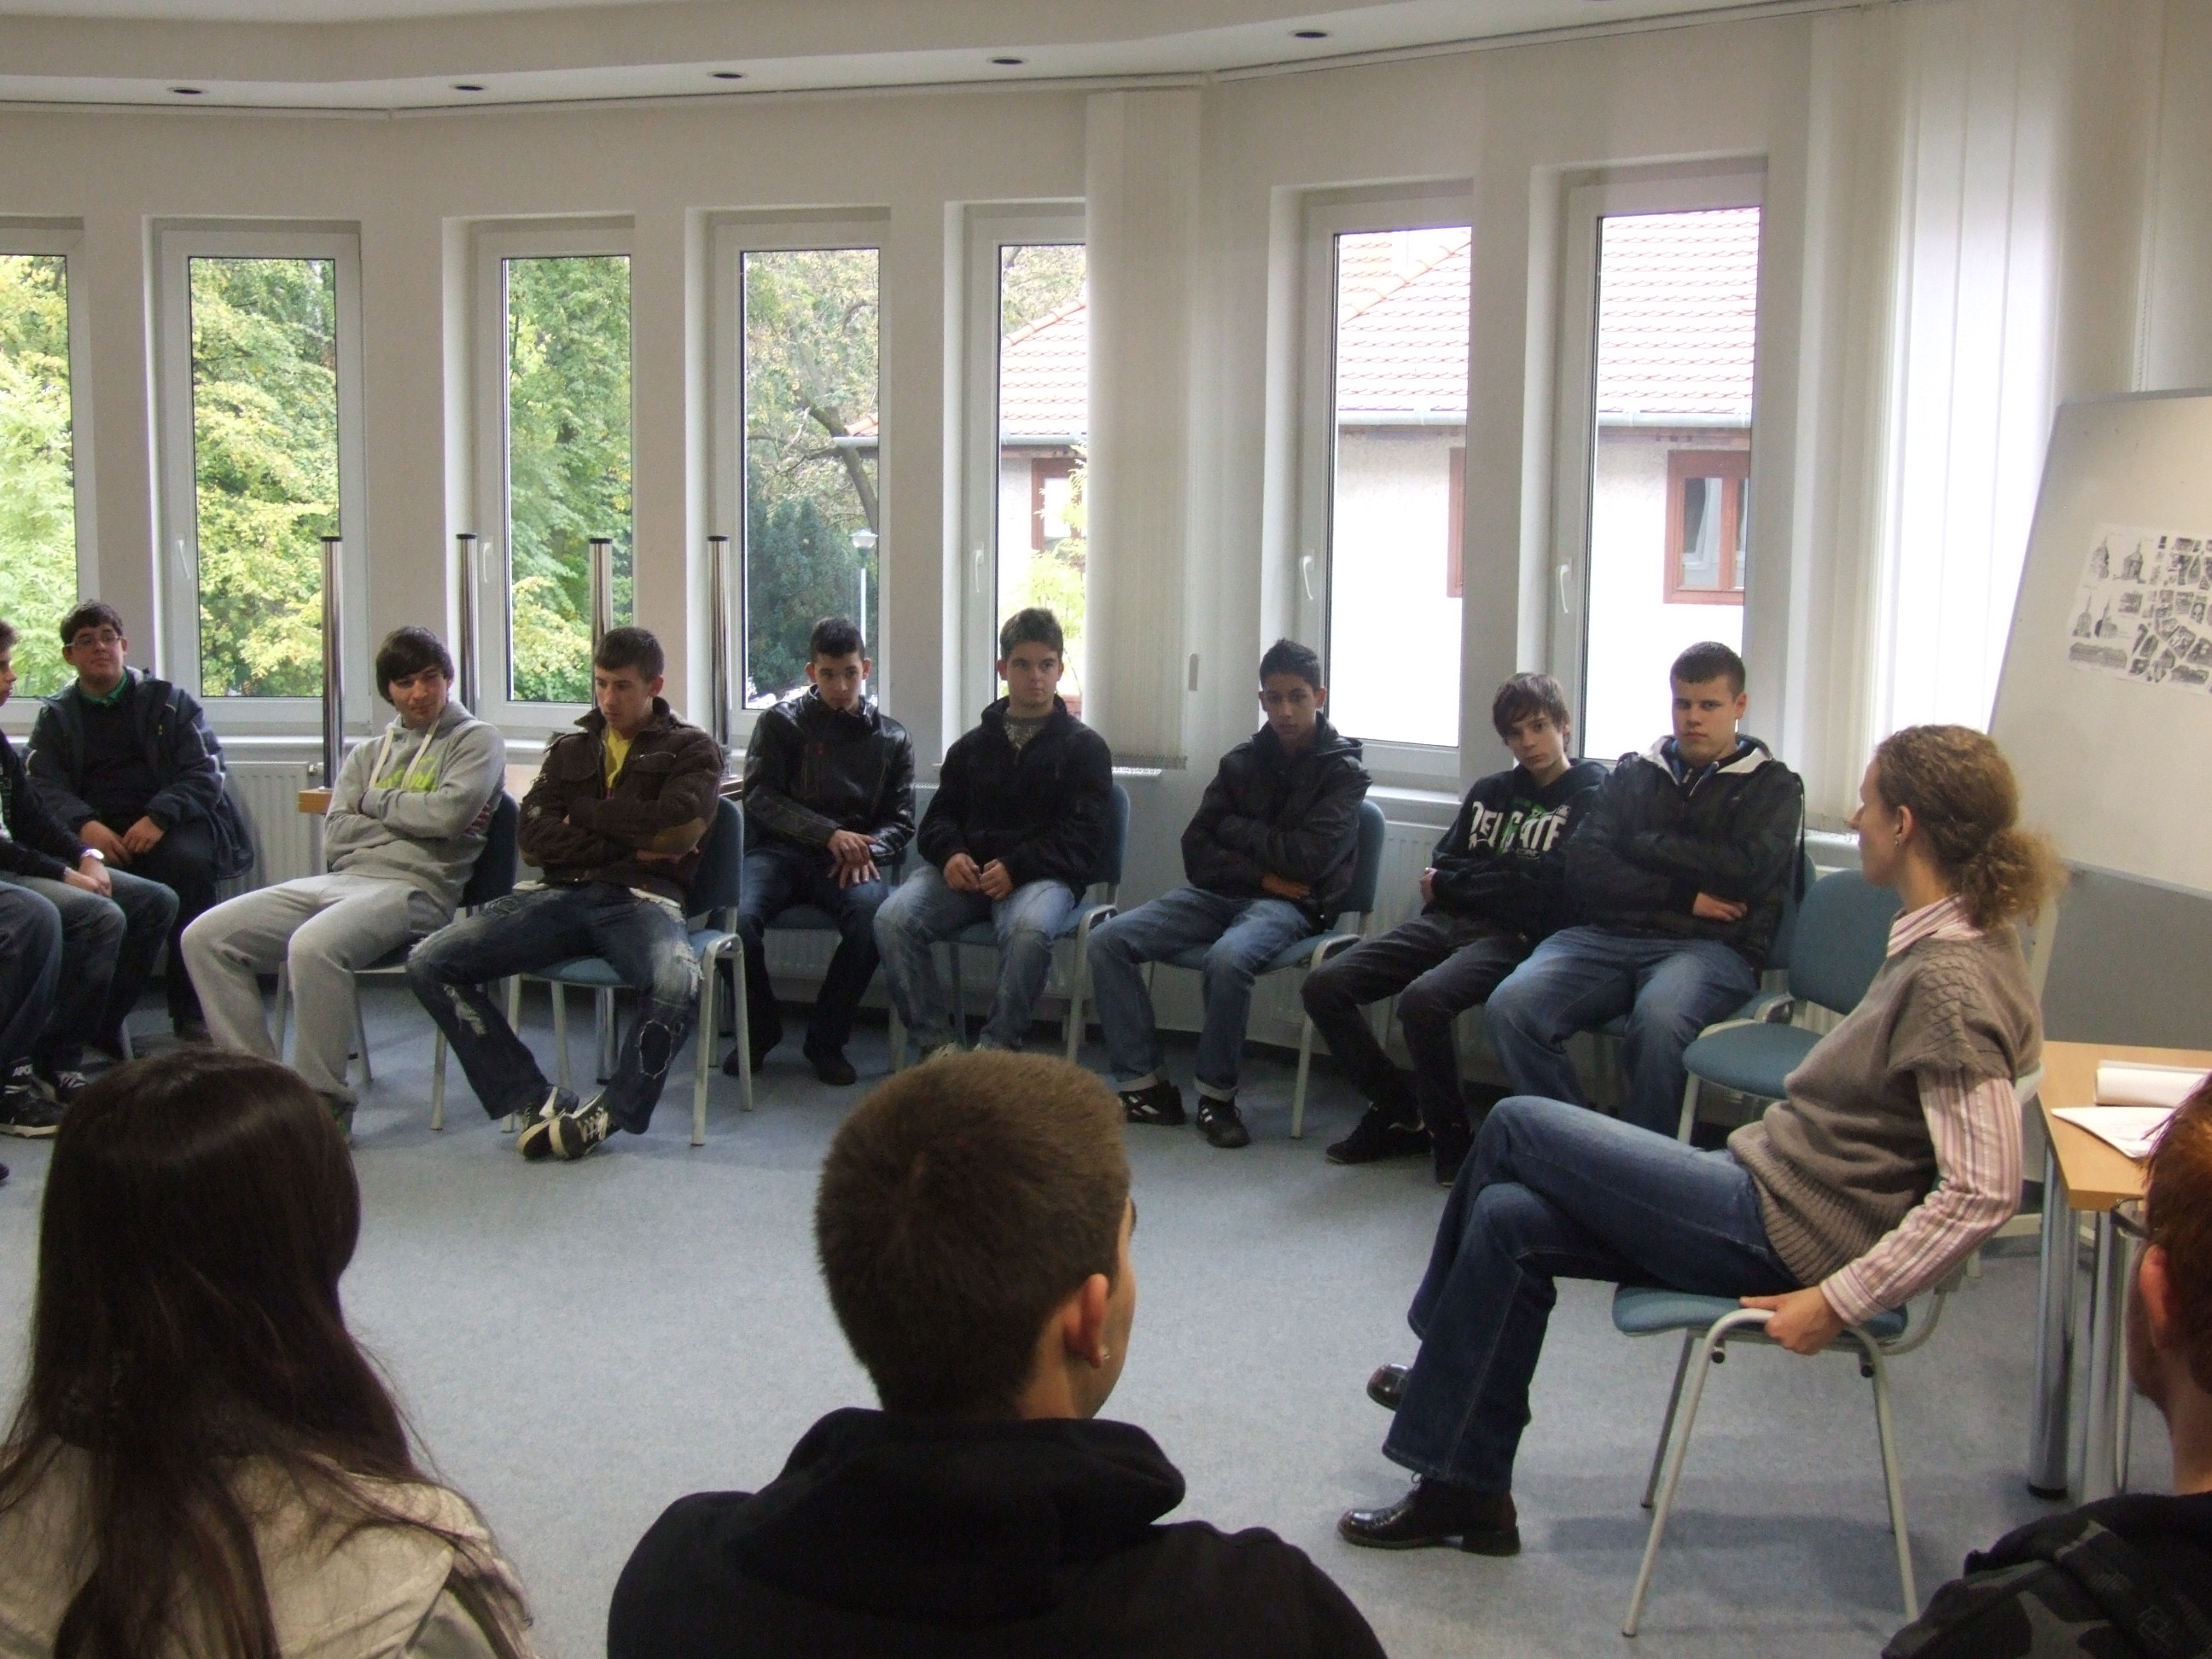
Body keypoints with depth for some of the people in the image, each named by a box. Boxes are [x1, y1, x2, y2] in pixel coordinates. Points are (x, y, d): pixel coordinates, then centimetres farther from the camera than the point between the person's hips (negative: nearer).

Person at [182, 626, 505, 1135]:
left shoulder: (477, 741, 8)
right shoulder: (367, 754, 24)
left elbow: (450, 812, -12)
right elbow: (335, 839, 10)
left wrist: (374, 802, 3)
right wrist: (414, 820, -1)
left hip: (413, 887, -7)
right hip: (340, 880, 7)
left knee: (313, 947, -36)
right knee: (205, 938, -8)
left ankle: (325, 1101, -22)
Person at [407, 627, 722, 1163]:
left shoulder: (692, 750, 15)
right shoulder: (569, 751, 25)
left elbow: (677, 828, -5)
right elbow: (534, 837, 9)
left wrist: (589, 816, 4)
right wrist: (627, 844, -2)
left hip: (641, 898, -4)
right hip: (559, 895, 4)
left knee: (677, 983, -39)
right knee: (429, 962, -17)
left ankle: (612, 1112, -14)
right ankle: (532, 1100, -14)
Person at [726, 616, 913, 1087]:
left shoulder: (891, 738, 15)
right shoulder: (782, 721, 9)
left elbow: (901, 819, 13)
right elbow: (761, 795, -2)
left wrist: (868, 850, -11)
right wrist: (830, 833, -16)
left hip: (852, 860, 1)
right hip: (779, 851, -1)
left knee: (874, 915, -34)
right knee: (737, 917, -32)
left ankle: (826, 1039, -13)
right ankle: (760, 1028, -1)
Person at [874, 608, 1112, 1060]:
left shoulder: (1084, 746, 12)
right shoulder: (973, 745, 25)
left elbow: (1082, 835, 1)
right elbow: (940, 816, 22)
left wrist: (1016, 867, -15)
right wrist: (950, 854, -4)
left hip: (1043, 875, -3)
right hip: (966, 871, 4)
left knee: (1029, 929, -40)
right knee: (892, 919, -26)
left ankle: (996, 1047, -24)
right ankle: (937, 1042, -17)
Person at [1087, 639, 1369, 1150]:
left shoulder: (1343, 771, 1)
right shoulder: (1241, 761, 13)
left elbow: (1310, 859, -13)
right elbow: (1197, 853, 6)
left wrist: (1237, 831, -2)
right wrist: (1259, 873, -10)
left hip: (1291, 904, -5)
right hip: (1221, 894, 5)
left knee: (1228, 957, -38)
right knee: (1109, 940, -15)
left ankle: (1217, 1097, -19)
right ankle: (1144, 1085, -10)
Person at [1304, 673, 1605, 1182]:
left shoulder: (1590, 796, 3)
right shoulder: (1489, 790, 23)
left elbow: (1546, 888, -9)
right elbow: (1441, 865, 14)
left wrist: (1453, 883, 0)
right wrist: (1503, 876, -6)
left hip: (1514, 937, -7)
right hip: (1445, 925, 7)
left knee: (1423, 999, -36)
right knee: (1324, 986, -12)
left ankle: (1449, 1135, -13)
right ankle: (1399, 1115, 3)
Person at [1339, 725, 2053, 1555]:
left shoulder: (1951, 982, -22)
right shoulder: (1949, 943, 8)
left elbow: (1982, 1194, -27)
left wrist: (1839, 1300, -24)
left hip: (1782, 1231, -9)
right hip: (1769, 1190, 9)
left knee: (1514, 1126, -3)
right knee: (1508, 1218, 2)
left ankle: (1452, 1398, 16)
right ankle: (1466, 1493, 12)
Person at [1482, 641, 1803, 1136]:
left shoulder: (1773, 786, 13)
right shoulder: (1633, 773, 21)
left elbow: (1747, 872, -7)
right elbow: (1584, 868, 6)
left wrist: (1645, 846, 2)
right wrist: (1682, 896, -5)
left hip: (1710, 946, -3)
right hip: (1607, 936, 3)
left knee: (1657, 1020, -39)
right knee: (1509, 1007, -26)